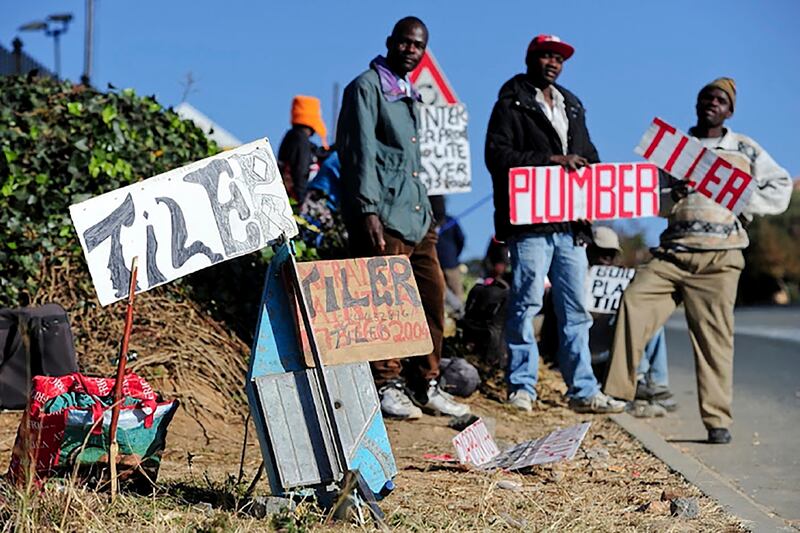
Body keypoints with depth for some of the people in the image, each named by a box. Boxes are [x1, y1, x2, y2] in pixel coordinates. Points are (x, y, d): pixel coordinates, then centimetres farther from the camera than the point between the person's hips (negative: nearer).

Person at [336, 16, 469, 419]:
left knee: (433, 293, 6)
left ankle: (426, 385, 13)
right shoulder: (367, 87, -3)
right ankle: (387, 386, 0)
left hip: (415, 213, 9)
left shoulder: (407, 94, 23)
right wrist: (368, 210, -18)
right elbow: (361, 153, -11)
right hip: (383, 216, -9)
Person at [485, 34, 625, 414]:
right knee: (526, 303, -4)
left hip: (570, 223, 6)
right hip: (529, 222, -6)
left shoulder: (572, 108, 22)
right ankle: (522, 386, 5)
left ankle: (583, 391, 10)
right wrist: (549, 160, -18)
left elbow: (589, 157, 27)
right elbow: (497, 155, -12)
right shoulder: (511, 105, 1)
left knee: (576, 309, 6)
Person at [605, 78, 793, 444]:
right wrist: (671, 196, -1)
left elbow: (781, 187, 14)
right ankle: (617, 392, -15)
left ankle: (718, 421, -2)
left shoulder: (745, 150, 11)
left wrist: (746, 205, -2)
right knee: (634, 301, -17)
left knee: (714, 337, -6)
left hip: (719, 258, -2)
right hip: (672, 252, 2)